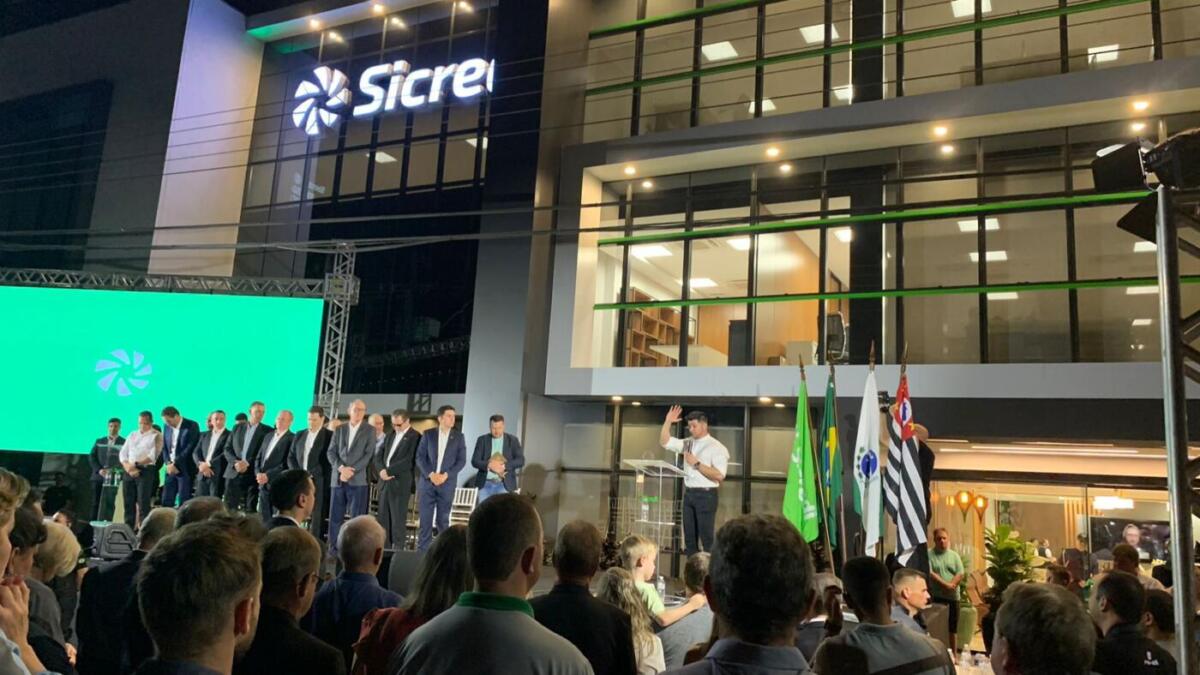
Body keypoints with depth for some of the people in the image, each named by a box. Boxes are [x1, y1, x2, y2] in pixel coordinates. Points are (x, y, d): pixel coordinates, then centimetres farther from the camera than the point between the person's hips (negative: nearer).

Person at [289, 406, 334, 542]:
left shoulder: (329, 436, -1)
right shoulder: (299, 435, 16)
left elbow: (330, 460, -6)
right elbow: (291, 457, 16)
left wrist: (312, 475, -10)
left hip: (319, 482, -4)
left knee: (316, 517, -7)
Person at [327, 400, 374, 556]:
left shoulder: (369, 431, 5)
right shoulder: (339, 429, 14)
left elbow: (368, 454, -4)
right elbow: (331, 452, 8)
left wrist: (351, 470, -12)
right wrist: (341, 467, -10)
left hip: (358, 479, -3)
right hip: (338, 478, 3)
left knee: (357, 517, -4)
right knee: (335, 515, 4)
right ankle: (334, 548, 12)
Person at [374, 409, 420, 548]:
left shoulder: (415, 437, -7)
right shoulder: (390, 435, 17)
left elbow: (408, 462, -15)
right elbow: (379, 455, 14)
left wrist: (389, 471, -14)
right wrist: (382, 470, -6)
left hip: (400, 483, -7)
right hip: (385, 482, 7)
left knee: (398, 519, -5)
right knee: (383, 518, 7)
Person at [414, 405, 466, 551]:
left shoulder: (458, 436, 6)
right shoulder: (428, 434, 5)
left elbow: (461, 460, 1)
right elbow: (420, 457, 1)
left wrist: (446, 475, -10)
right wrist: (430, 474, -12)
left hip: (447, 483, 0)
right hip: (427, 481, 0)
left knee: (443, 519, 3)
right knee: (425, 518, -1)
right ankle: (422, 550, 6)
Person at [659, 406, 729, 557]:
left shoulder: (716, 447, -8)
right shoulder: (688, 444, 11)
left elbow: (719, 475, -17)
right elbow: (664, 441, 12)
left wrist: (697, 464, -17)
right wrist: (668, 422, 0)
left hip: (705, 495, -6)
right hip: (688, 493, 6)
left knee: (706, 537, -2)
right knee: (689, 537, 11)